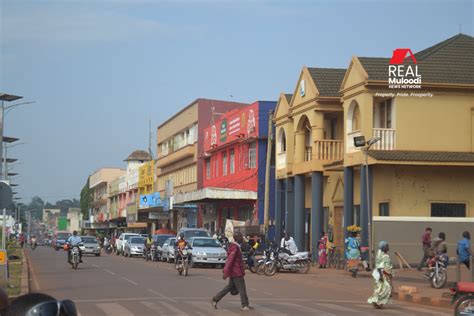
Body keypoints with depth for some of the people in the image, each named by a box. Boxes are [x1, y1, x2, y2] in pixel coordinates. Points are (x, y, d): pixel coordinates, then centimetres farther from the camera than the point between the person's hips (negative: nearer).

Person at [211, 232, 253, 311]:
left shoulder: (235, 246, 14)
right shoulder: (234, 247, -19)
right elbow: (230, 260, -23)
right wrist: (226, 272, -25)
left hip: (234, 272, 10)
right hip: (236, 272, -10)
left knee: (230, 287, 14)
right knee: (242, 289, -1)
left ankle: (215, 299, 15)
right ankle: (244, 305, 6)